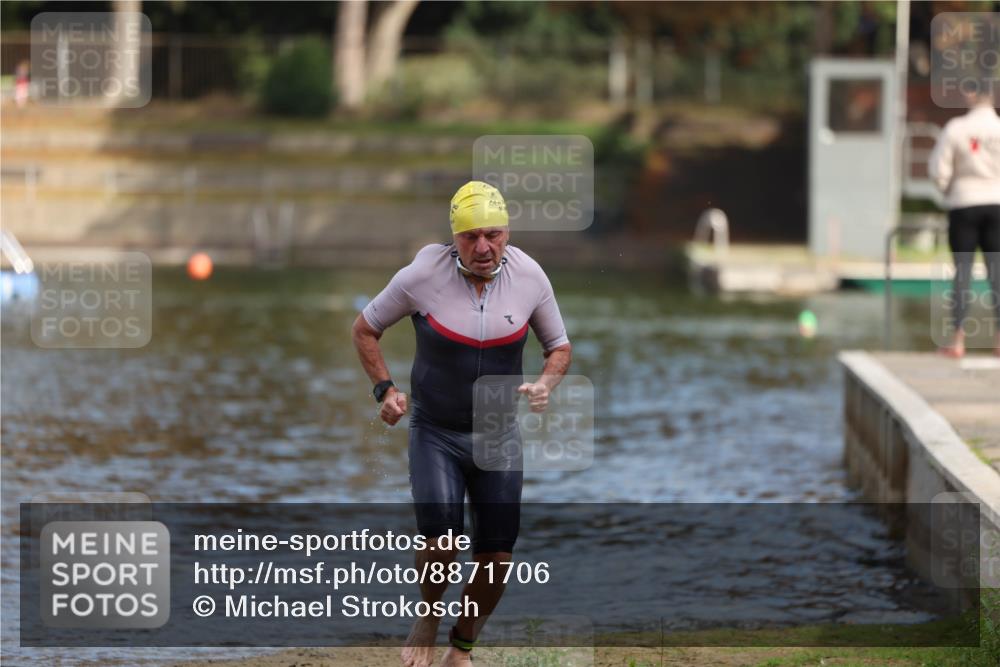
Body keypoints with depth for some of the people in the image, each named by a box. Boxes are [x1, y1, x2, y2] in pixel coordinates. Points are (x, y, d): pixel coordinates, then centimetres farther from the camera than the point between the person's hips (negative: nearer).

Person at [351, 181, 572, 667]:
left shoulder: (528, 277, -9)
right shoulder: (423, 276, -16)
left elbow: (559, 347, 7)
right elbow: (364, 329, 0)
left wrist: (545, 383, -15)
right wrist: (385, 389, -12)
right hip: (434, 432, -3)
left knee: (496, 559, 1)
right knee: (440, 544, -21)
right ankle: (428, 619, 12)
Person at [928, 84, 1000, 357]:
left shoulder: (956, 128, -7)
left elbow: (938, 170, -7)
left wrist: (948, 189, 12)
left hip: (964, 204, -1)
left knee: (962, 273, 2)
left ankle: (958, 340, 1)